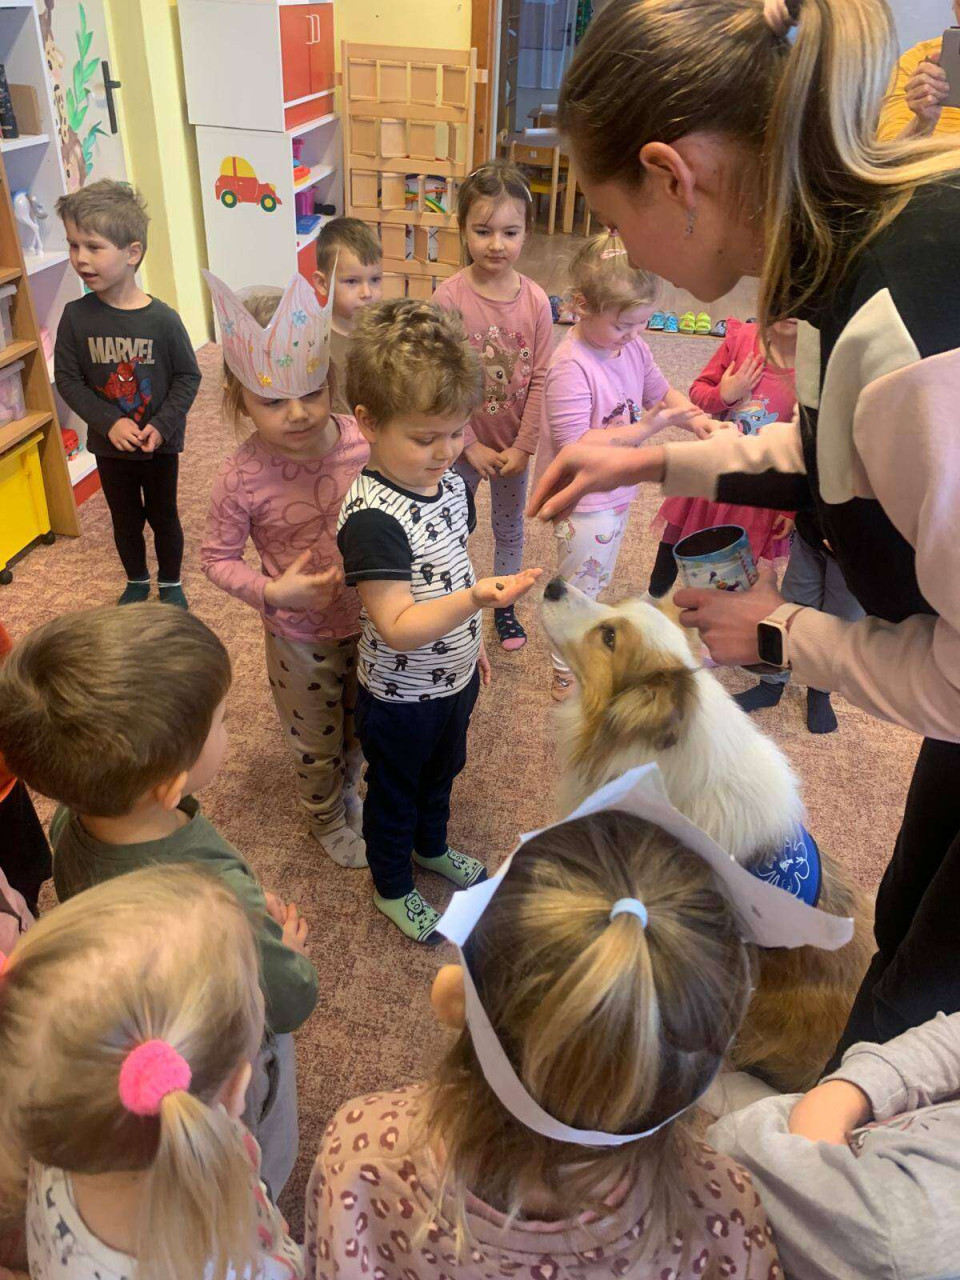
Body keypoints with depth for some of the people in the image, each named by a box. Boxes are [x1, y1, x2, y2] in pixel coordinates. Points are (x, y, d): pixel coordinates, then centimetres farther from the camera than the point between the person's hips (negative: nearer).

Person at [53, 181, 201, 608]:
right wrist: (110, 423, -19)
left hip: (159, 443, -2)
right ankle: (137, 581, 40)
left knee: (163, 515, 15)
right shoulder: (76, 316, -11)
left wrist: (161, 425, -19)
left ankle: (170, 583, 36)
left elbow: (187, 377, -8)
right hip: (109, 444, 2)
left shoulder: (162, 318, -16)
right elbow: (68, 379, -7)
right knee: (125, 518, 18)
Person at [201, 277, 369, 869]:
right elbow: (218, 558, -11)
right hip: (301, 636, -2)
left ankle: (348, 790, 59)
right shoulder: (242, 479, -23)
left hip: (372, 621, 3)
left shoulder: (365, 443, -18)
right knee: (317, 745, 20)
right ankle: (328, 819, 51)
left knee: (363, 729, 27)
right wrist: (272, 592, -25)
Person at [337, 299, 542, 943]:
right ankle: (393, 887, 44)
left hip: (455, 676, 8)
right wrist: (476, 599, -48)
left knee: (442, 770, 31)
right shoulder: (372, 518, -33)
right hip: (400, 696, -7)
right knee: (394, 792, 19)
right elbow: (399, 627, -35)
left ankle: (432, 846, 59)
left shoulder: (452, 483, -6)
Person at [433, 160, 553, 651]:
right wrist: (471, 445, -14)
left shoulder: (535, 301, -10)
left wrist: (523, 446, -10)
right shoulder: (449, 297, -16)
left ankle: (505, 605, 39)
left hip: (514, 444, 2)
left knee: (509, 528, 18)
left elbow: (540, 380, -7)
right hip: (463, 443, -2)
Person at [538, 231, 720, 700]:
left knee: (595, 584, 26)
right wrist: (644, 428, -33)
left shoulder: (633, 349, -2)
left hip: (617, 494, 8)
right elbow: (575, 446, -33)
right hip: (582, 504, -8)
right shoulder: (571, 367, -28)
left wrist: (694, 418, -6)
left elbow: (661, 392, 14)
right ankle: (565, 677, 29)